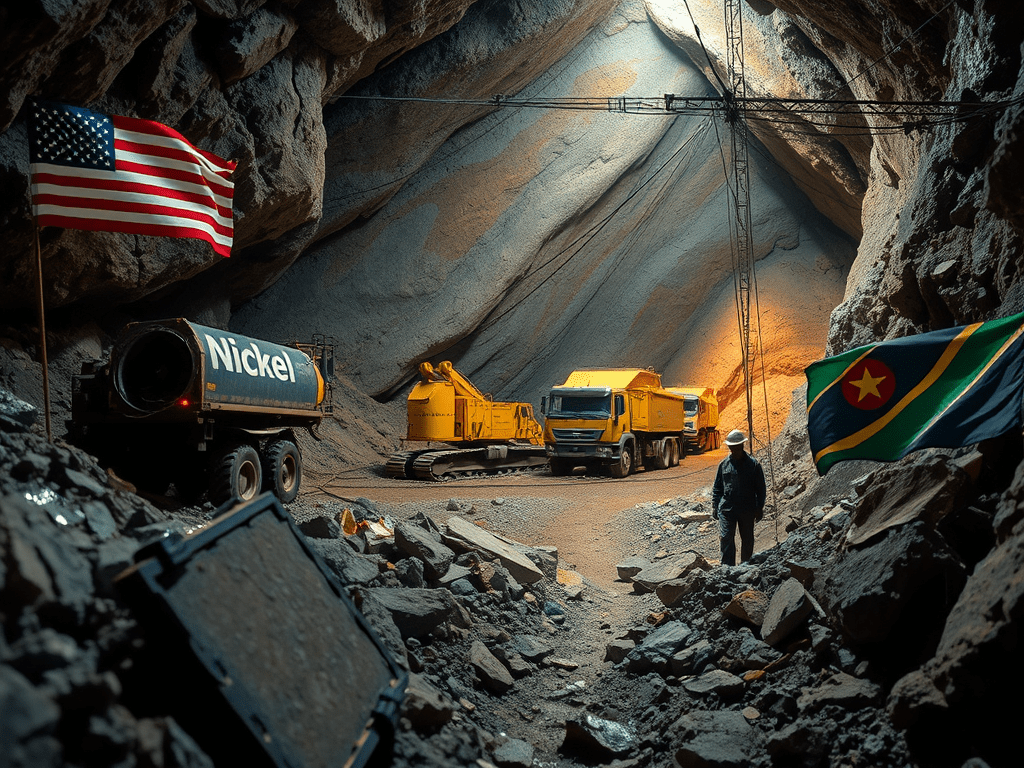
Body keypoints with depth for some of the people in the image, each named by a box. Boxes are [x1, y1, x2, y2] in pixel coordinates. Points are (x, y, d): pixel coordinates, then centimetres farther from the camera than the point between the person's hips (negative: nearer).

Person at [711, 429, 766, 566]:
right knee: (726, 538, -8)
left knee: (747, 540, 10)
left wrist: (759, 508, 1)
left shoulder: (753, 464, 0)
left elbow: (760, 488, 4)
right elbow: (717, 487, 12)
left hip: (747, 510, 0)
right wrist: (714, 506, 7)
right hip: (726, 508, 1)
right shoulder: (724, 464, 5)